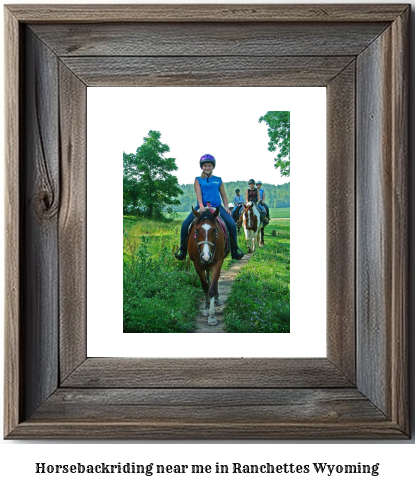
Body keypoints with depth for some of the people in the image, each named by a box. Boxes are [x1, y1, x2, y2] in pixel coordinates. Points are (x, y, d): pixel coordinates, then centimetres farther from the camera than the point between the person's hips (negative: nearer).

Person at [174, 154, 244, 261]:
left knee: (232, 224, -19)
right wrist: (201, 206, -22)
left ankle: (235, 250, -3)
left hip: (217, 206, 1)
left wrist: (226, 207, 1)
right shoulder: (198, 180, 8)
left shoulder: (218, 180, 13)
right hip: (202, 206, -1)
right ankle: (183, 250, 0)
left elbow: (223, 195, 15)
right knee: (185, 225, -17)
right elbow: (198, 194, -5)